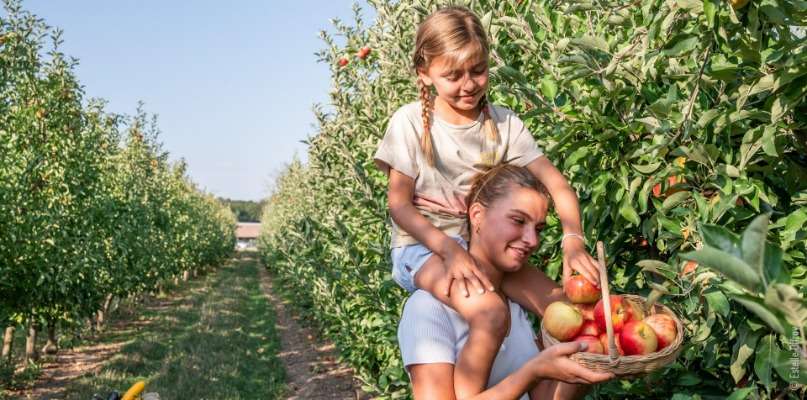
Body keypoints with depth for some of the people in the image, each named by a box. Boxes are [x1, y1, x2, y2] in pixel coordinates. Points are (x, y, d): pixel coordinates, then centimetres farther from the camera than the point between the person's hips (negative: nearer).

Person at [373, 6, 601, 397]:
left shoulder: (504, 123, -1)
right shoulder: (410, 122, -9)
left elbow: (555, 183, -6)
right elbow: (399, 204, -9)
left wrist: (573, 239, -26)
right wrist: (450, 250, -24)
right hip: (422, 247, -4)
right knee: (491, 314, -33)